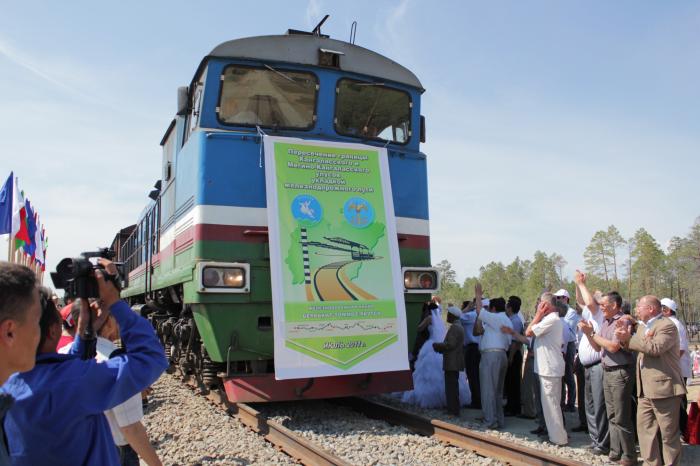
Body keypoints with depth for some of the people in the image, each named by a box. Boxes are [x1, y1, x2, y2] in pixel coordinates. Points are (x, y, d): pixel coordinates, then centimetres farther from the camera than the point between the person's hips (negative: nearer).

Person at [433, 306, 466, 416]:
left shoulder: (454, 327, -16)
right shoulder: (458, 326, 17)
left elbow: (450, 344, -22)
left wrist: (437, 345, -9)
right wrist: (440, 347, 15)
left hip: (452, 362, -11)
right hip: (455, 362, 11)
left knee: (451, 387, -6)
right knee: (453, 386, 16)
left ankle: (453, 410, -2)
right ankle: (454, 409, 24)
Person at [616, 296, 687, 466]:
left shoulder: (667, 325, -11)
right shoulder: (642, 327, 18)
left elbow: (656, 347, -25)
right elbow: (635, 348, 16)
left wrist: (629, 339, -19)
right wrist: (625, 338, -3)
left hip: (663, 387, -9)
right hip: (646, 389, 9)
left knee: (668, 433, 3)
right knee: (644, 428, 11)